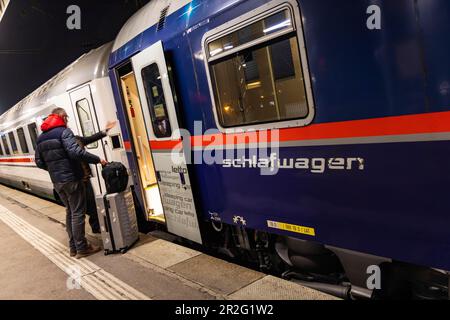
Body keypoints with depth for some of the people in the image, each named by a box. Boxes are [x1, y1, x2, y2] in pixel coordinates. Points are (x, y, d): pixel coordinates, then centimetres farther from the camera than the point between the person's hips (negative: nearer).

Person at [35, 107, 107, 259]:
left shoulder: (41, 138, 14)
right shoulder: (63, 132, -11)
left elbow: (39, 162, 15)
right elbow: (76, 152, -25)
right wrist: (98, 160, -19)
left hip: (57, 182, 8)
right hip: (71, 179, -8)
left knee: (70, 212, 16)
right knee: (77, 213, -2)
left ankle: (73, 247, 21)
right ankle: (81, 248, 3)